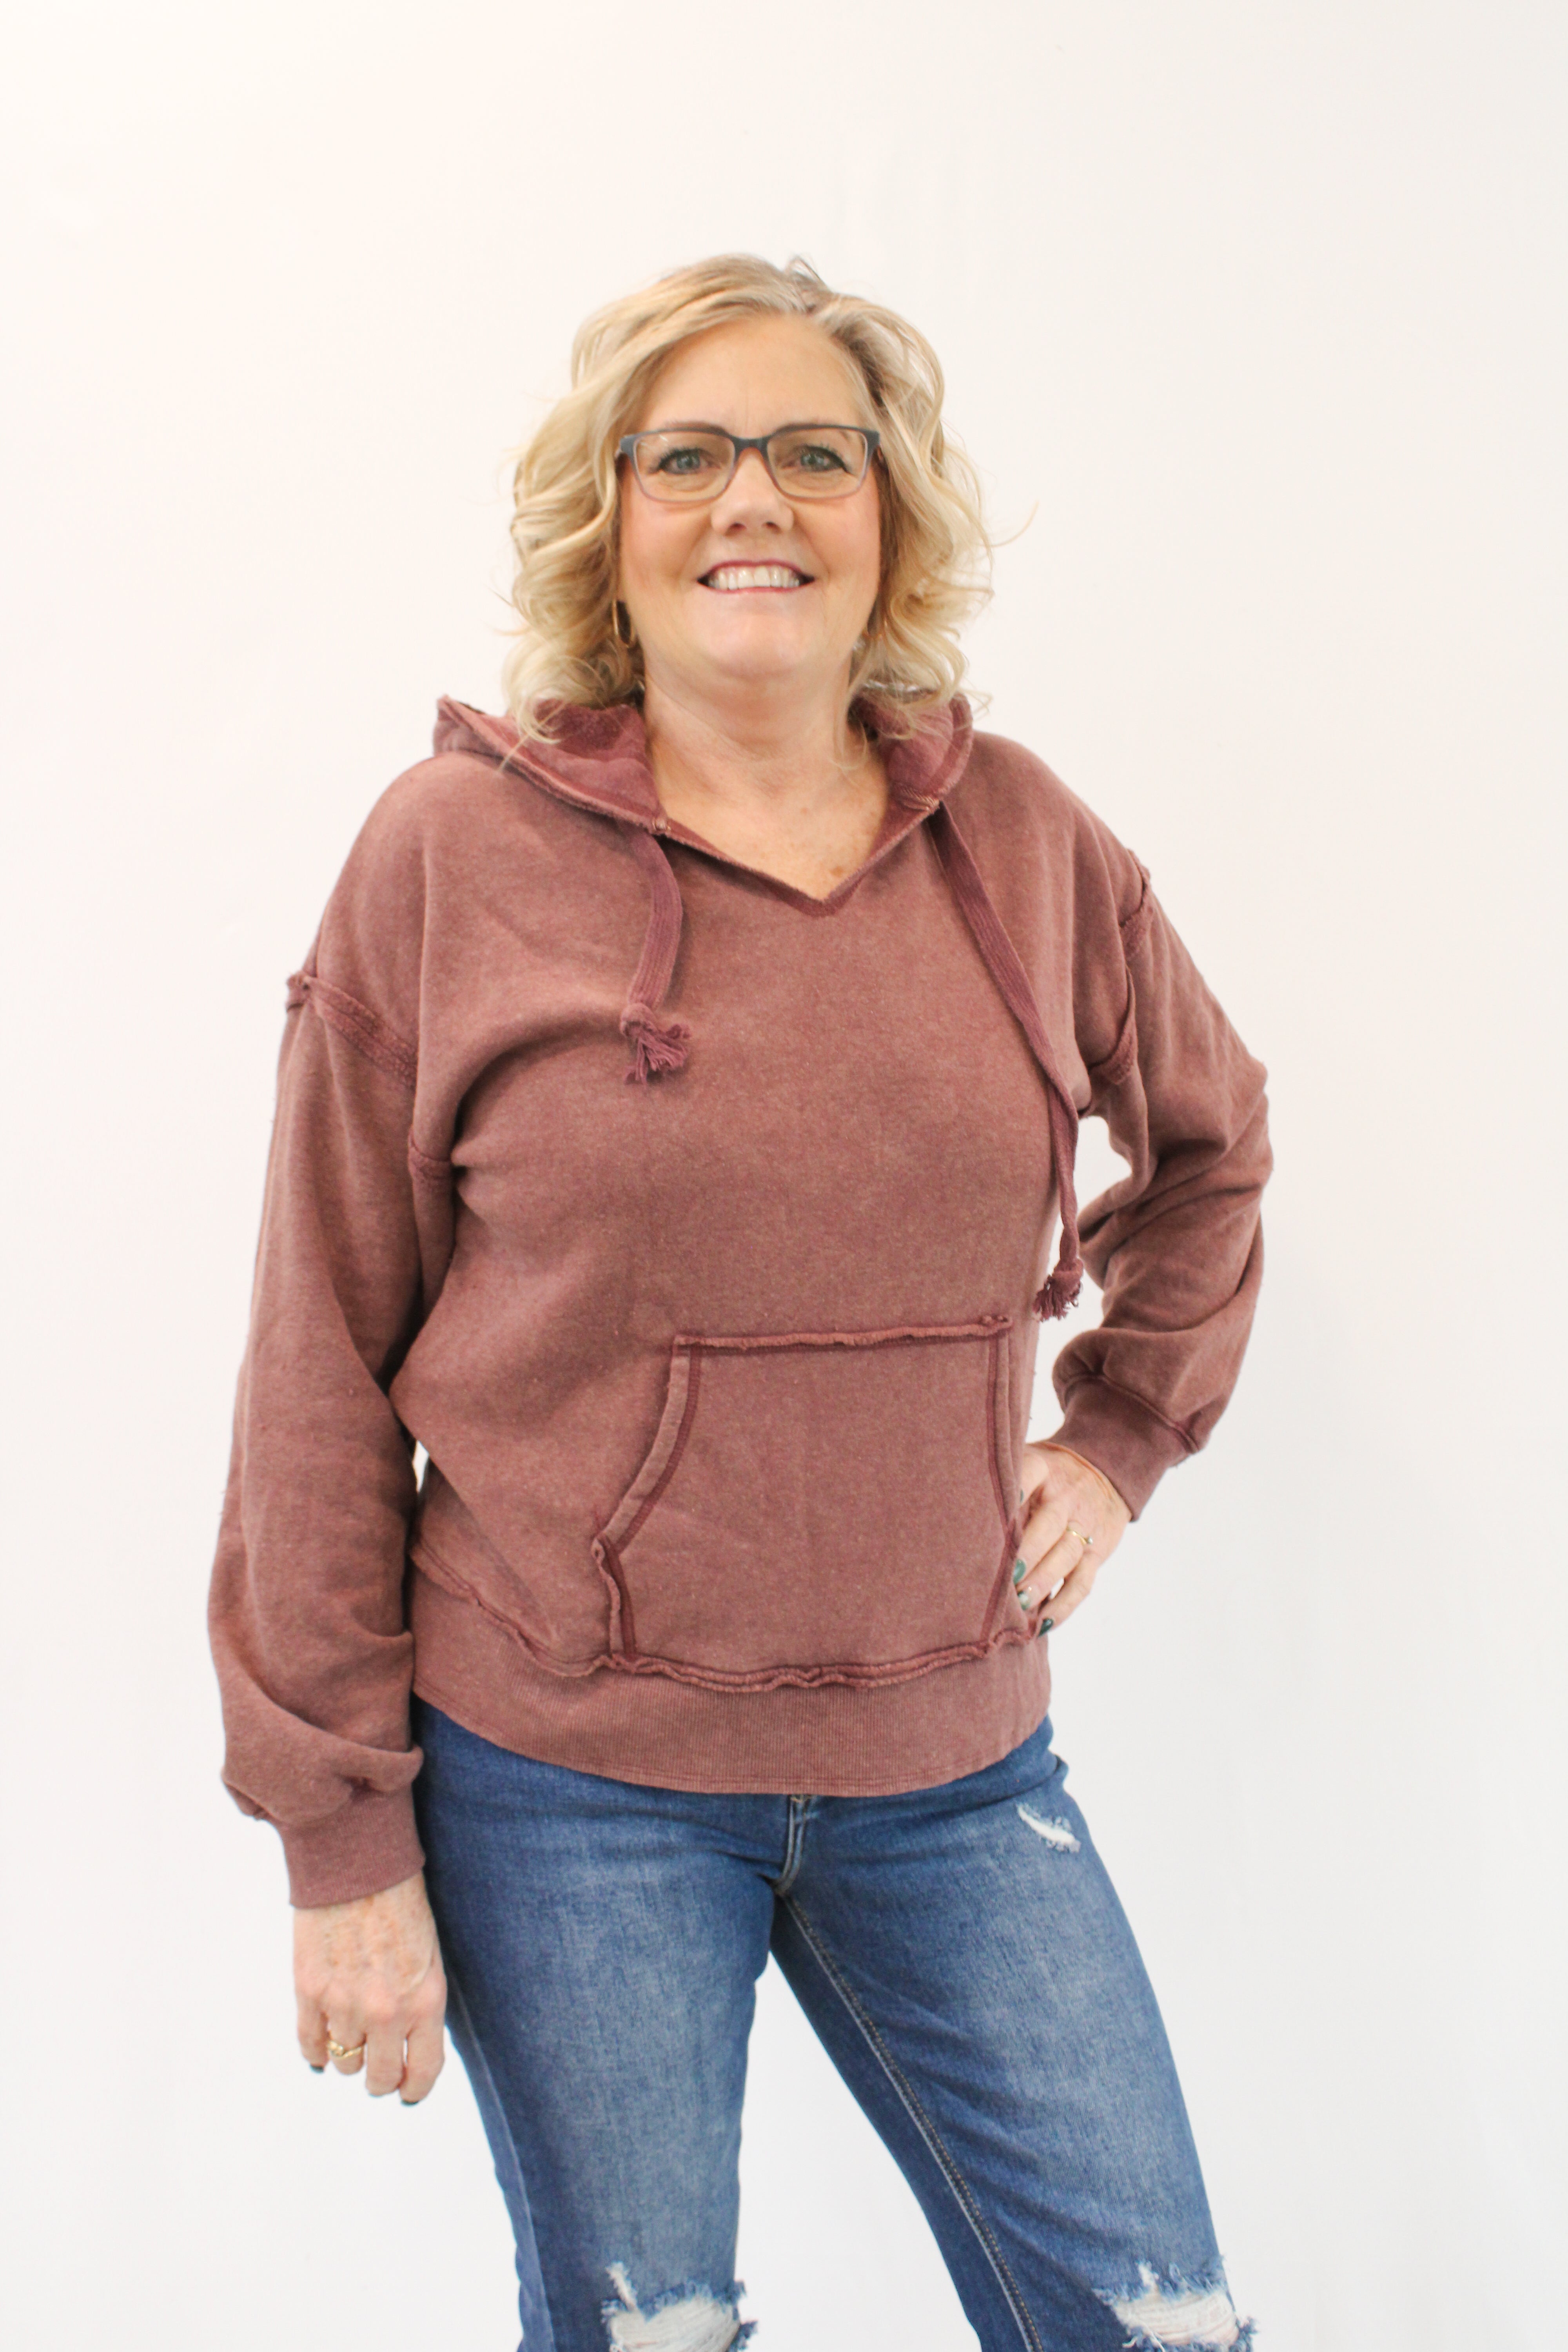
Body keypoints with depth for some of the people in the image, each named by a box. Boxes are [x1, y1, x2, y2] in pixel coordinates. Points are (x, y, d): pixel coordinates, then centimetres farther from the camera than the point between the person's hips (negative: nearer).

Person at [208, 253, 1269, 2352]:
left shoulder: (1024, 843, 1)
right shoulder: (456, 855, -7)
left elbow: (1210, 1139, 20)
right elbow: (325, 1376, -5)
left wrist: (1122, 1432, 10)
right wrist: (340, 1837, -4)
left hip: (952, 1764, 3)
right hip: (567, 1784, -2)